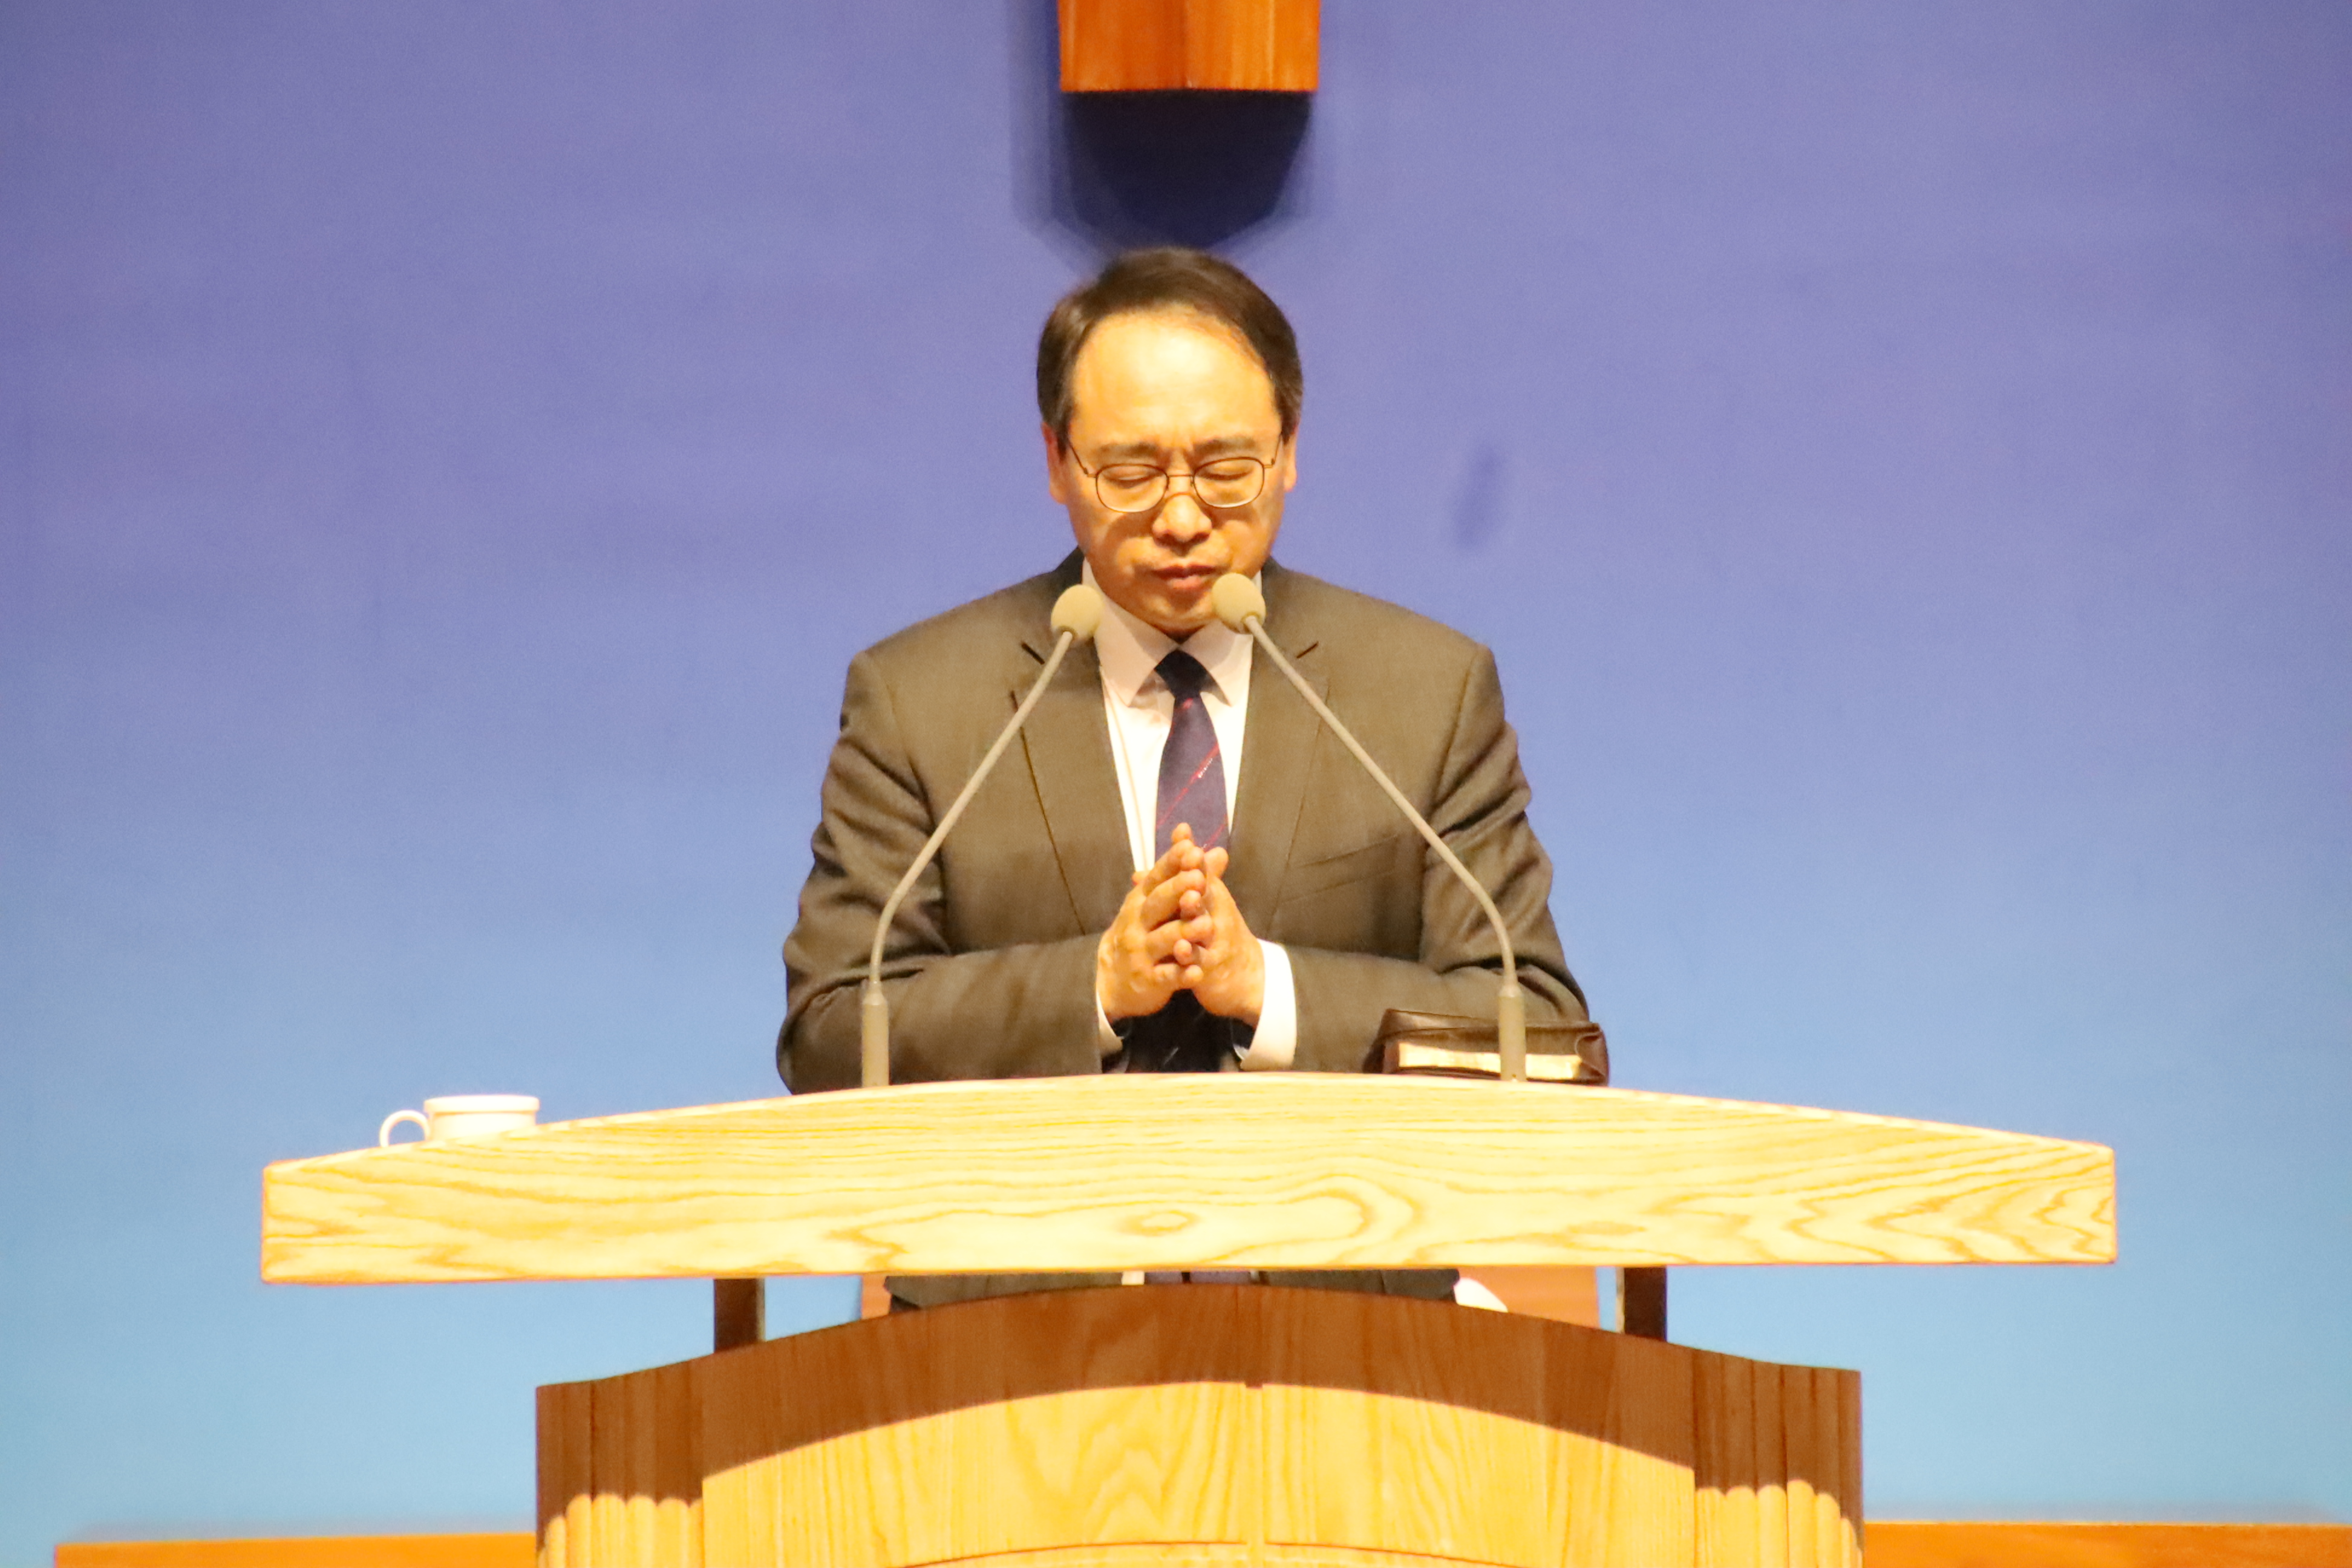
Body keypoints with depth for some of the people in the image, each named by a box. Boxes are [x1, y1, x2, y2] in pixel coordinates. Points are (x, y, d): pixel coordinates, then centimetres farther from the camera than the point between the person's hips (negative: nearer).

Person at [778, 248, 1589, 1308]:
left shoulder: (1435, 691, 12)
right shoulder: (913, 701, 10)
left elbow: (1543, 1035, 5)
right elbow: (828, 1043, 4)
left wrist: (1270, 990, -10)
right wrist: (1095, 985, -10)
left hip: (1345, 1306, 1)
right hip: (1015, 1324, -1)